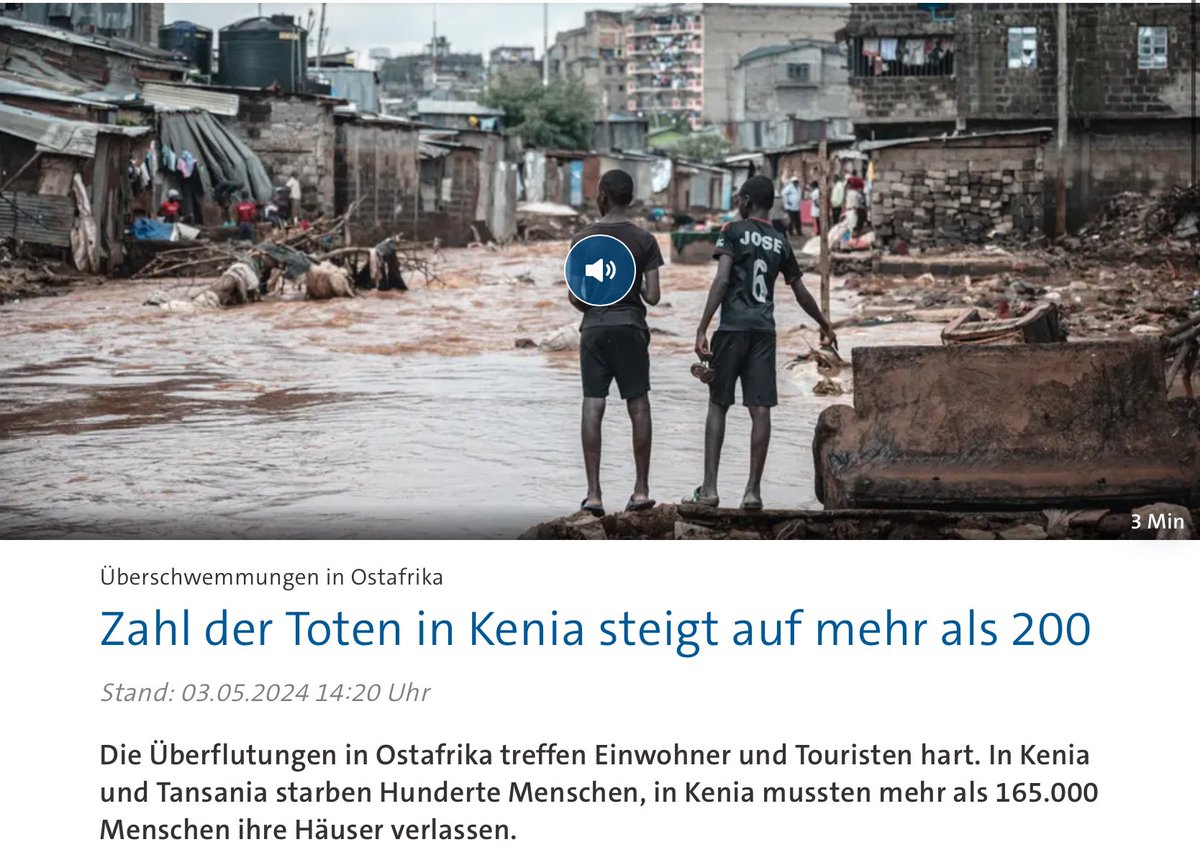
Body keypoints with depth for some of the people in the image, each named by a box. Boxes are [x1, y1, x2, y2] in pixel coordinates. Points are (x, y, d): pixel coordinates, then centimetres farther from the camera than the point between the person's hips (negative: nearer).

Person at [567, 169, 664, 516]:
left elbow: (574, 296, -3)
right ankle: (641, 489, 6)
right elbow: (653, 296, -5)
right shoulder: (644, 239, -2)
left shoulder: (583, 239, -2)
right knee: (638, 407, 6)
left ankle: (593, 493, -4)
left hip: (594, 328, 0)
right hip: (631, 326, 0)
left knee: (592, 408, -1)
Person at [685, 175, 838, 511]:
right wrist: (825, 326, 34)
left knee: (718, 405, 5)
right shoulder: (780, 243, 13)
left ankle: (709, 488, 0)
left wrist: (702, 329, -15)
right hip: (765, 331, 3)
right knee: (760, 410, 0)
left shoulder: (733, 232, -1)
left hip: (733, 328, -3)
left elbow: (721, 281, -12)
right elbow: (802, 294, 19)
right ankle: (753, 490, -2)